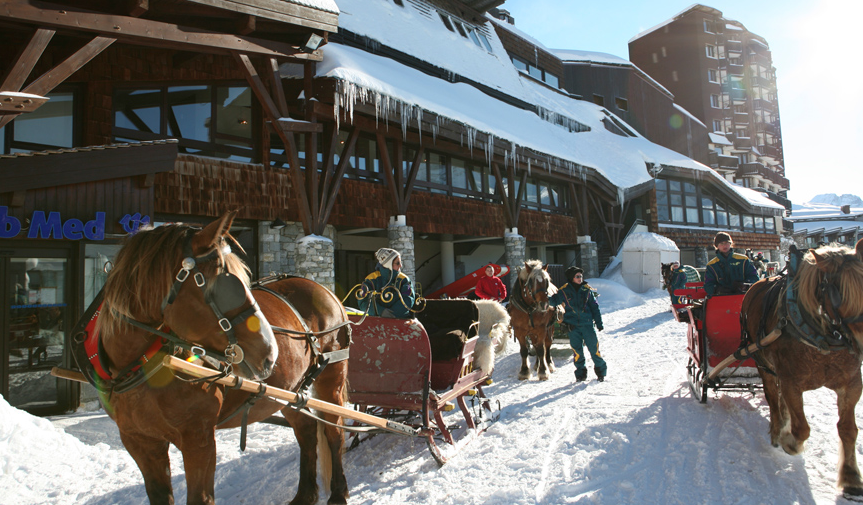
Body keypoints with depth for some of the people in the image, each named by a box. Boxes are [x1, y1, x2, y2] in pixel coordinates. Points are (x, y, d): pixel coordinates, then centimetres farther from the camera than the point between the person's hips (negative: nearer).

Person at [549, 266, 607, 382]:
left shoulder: (587, 290, 3)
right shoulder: (564, 291, 0)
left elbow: (594, 307, 8)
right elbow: (554, 301, 1)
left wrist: (599, 323, 8)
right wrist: (547, 299, -22)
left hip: (587, 324, 0)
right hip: (573, 325, 0)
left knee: (594, 347, 2)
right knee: (577, 350, 4)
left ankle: (601, 371, 19)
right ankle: (581, 373, 18)